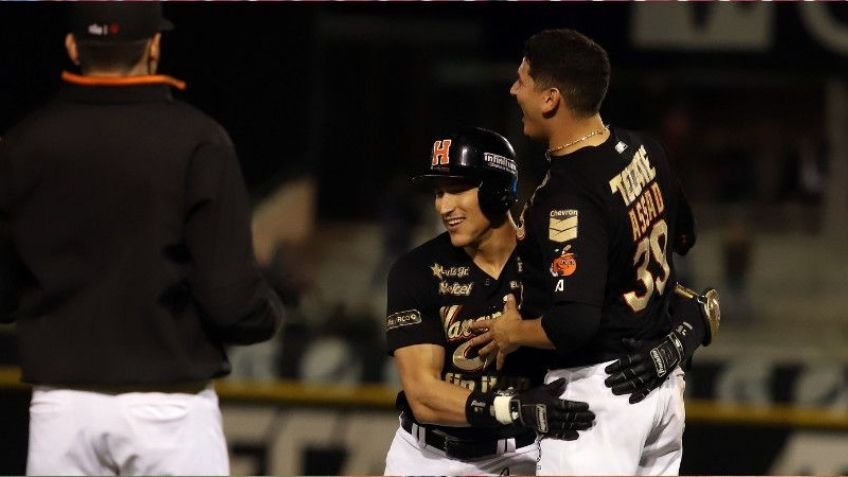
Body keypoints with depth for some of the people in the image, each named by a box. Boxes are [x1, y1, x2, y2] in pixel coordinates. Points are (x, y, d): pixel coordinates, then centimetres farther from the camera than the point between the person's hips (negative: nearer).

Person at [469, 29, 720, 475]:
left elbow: (575, 324, -29)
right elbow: (683, 235, 21)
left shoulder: (567, 197, -24)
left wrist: (513, 333, -11)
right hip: (661, 379, 9)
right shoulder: (642, 150, 3)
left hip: (597, 388, -9)